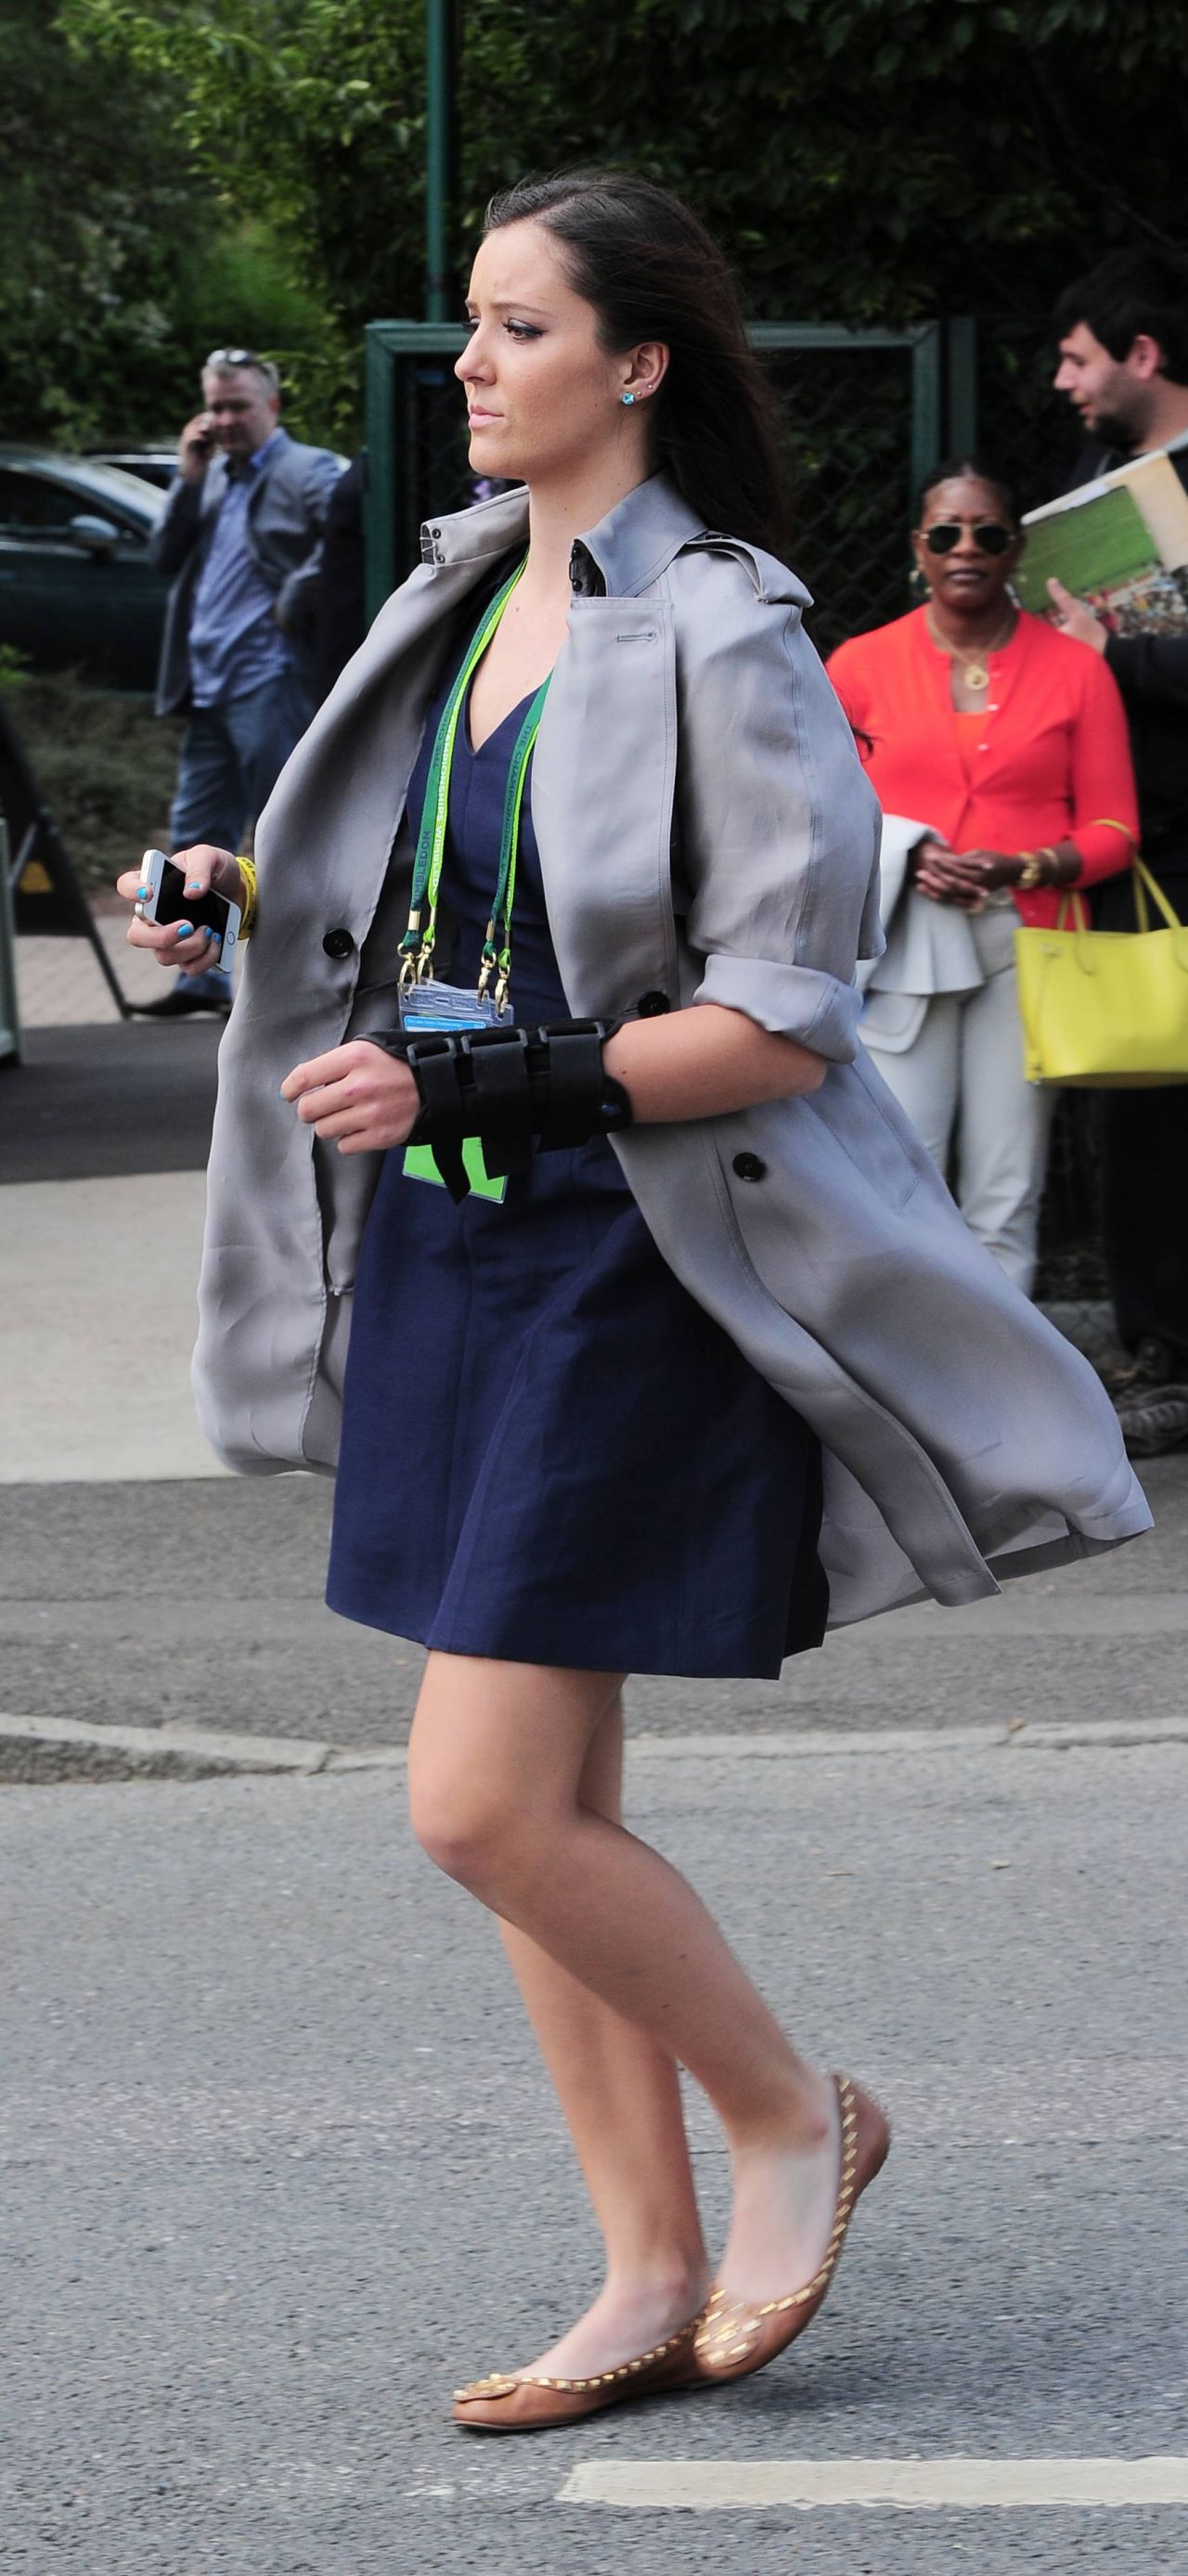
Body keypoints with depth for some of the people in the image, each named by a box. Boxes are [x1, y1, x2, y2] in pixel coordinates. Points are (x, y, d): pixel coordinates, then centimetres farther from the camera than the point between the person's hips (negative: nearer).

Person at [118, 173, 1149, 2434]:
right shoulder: (458, 593, 10)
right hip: (443, 1253, 8)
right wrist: (258, 906, 8)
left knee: (483, 1806, -10)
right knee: (542, 1814, 10)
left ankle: (792, 2120, 12)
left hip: (619, 1270, -8)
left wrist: (474, 1084, -23)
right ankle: (654, 2279, 18)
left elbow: (778, 1026, -18)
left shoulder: (715, 639, -14)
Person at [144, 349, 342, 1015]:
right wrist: (190, 478, 5)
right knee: (197, 835, 9)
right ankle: (204, 977, 16)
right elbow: (166, 558, 14)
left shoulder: (309, 472, -5)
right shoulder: (215, 478, 19)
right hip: (209, 686, 8)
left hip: (271, 683, -8)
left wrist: (294, 604, -17)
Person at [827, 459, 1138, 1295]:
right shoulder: (862, 665, 6)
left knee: (1006, 1202, -1)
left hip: (1023, 948, 0)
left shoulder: (1074, 670, 6)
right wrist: (902, 858, -8)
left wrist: (1026, 869, -13)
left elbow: (1112, 829, 5)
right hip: (902, 949, 0)